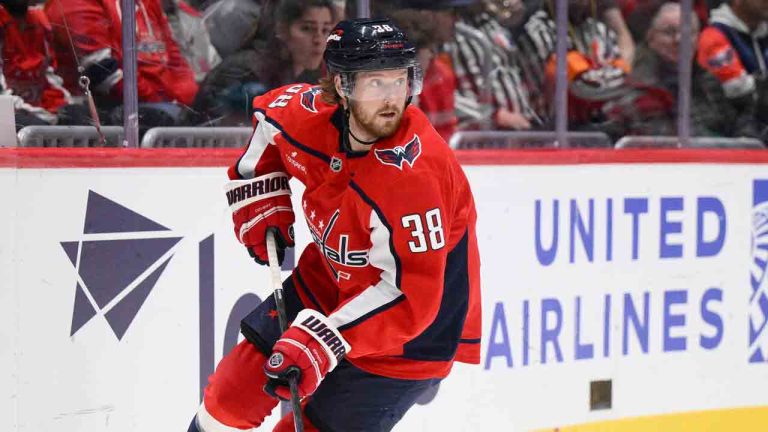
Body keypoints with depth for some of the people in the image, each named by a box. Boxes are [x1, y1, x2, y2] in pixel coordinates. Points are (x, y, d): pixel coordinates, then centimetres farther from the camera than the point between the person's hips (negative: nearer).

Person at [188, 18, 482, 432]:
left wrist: (322, 341, -38)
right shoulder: (309, 113, -16)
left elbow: (410, 295, -34)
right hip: (333, 277, 6)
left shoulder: (414, 173, -34)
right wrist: (262, 202, 6)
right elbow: (269, 114, 11)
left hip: (411, 324, -6)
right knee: (234, 389, 8)